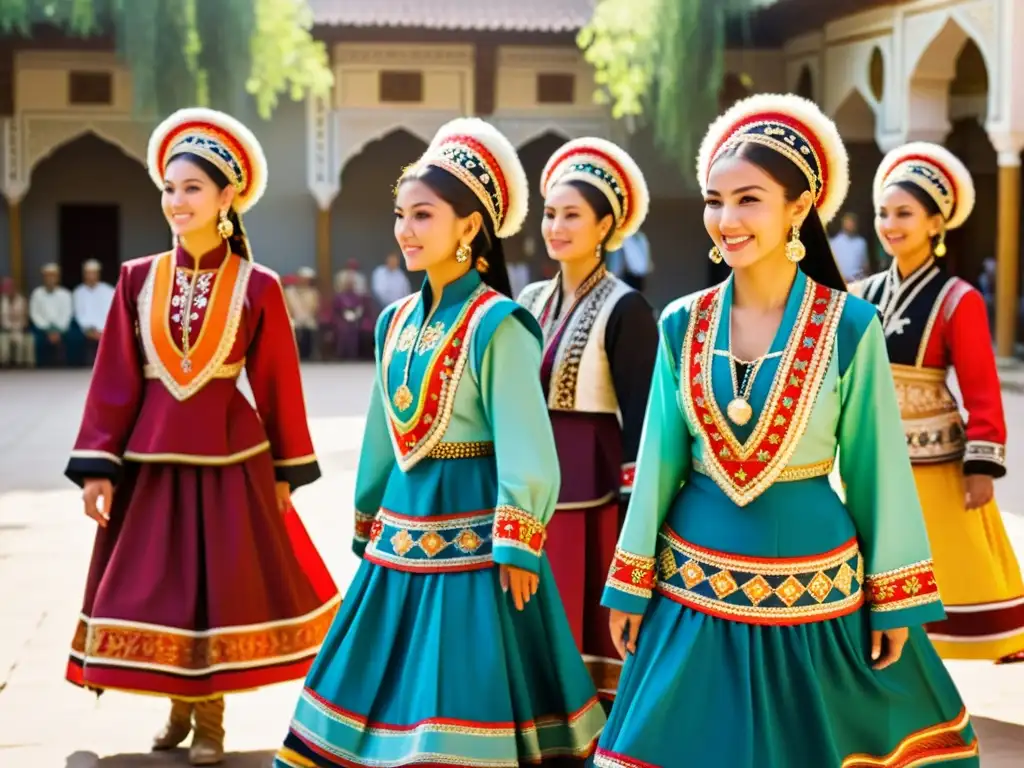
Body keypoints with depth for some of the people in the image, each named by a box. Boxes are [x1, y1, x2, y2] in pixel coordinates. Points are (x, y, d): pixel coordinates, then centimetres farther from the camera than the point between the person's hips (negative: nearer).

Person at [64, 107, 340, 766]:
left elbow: (279, 385, 0)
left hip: (229, 454, -2)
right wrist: (98, 466, -4)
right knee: (155, 585, 8)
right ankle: (180, 711, 26)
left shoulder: (257, 286, -4)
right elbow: (114, 380, 1)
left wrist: (286, 471, 2)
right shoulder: (139, 278, 2)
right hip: (150, 455, 3)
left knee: (223, 584, 2)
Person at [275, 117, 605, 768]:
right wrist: (370, 526, 21)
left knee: (457, 715, -3)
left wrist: (516, 547, -17)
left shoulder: (498, 324, -12)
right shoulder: (397, 321, 10)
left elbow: (526, 449, -15)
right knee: (388, 697, 13)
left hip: (470, 535, -8)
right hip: (403, 531, 8)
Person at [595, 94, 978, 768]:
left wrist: (894, 600, -4)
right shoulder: (682, 325, 0)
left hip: (812, 588, -2)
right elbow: (659, 461, 5)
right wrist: (632, 584, 6)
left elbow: (878, 467, -5)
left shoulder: (851, 325, -9)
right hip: (696, 591, 3)